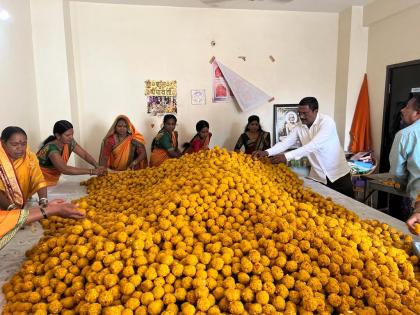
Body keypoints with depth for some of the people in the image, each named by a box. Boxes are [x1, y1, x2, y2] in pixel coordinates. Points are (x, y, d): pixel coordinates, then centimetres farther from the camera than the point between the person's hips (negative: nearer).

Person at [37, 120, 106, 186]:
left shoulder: (69, 142, -9)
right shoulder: (51, 148, -28)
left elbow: (85, 155, -7)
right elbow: (64, 169, -36)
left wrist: (97, 166, -26)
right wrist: (91, 171, -39)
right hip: (40, 183, -5)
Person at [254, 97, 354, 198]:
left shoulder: (326, 122, -20)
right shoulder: (299, 126, -3)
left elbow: (313, 145, -32)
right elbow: (285, 142, -7)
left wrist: (287, 156, -40)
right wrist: (267, 152, -25)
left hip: (338, 174, -4)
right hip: (318, 176, 4)